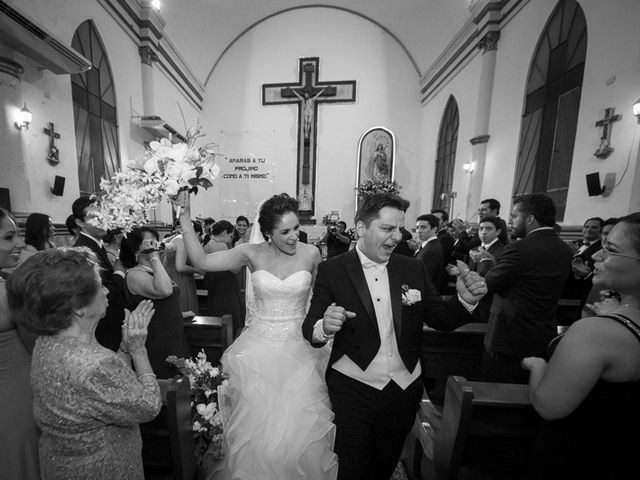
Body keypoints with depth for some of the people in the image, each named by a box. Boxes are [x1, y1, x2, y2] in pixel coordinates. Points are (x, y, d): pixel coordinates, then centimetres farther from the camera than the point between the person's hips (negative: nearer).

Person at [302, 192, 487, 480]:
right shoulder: (332, 270, -13)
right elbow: (310, 327, -12)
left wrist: (465, 301, -19)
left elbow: (439, 318, 0)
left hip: (405, 390, 4)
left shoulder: (414, 269, -3)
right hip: (352, 390, -3)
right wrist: (324, 327, -34)